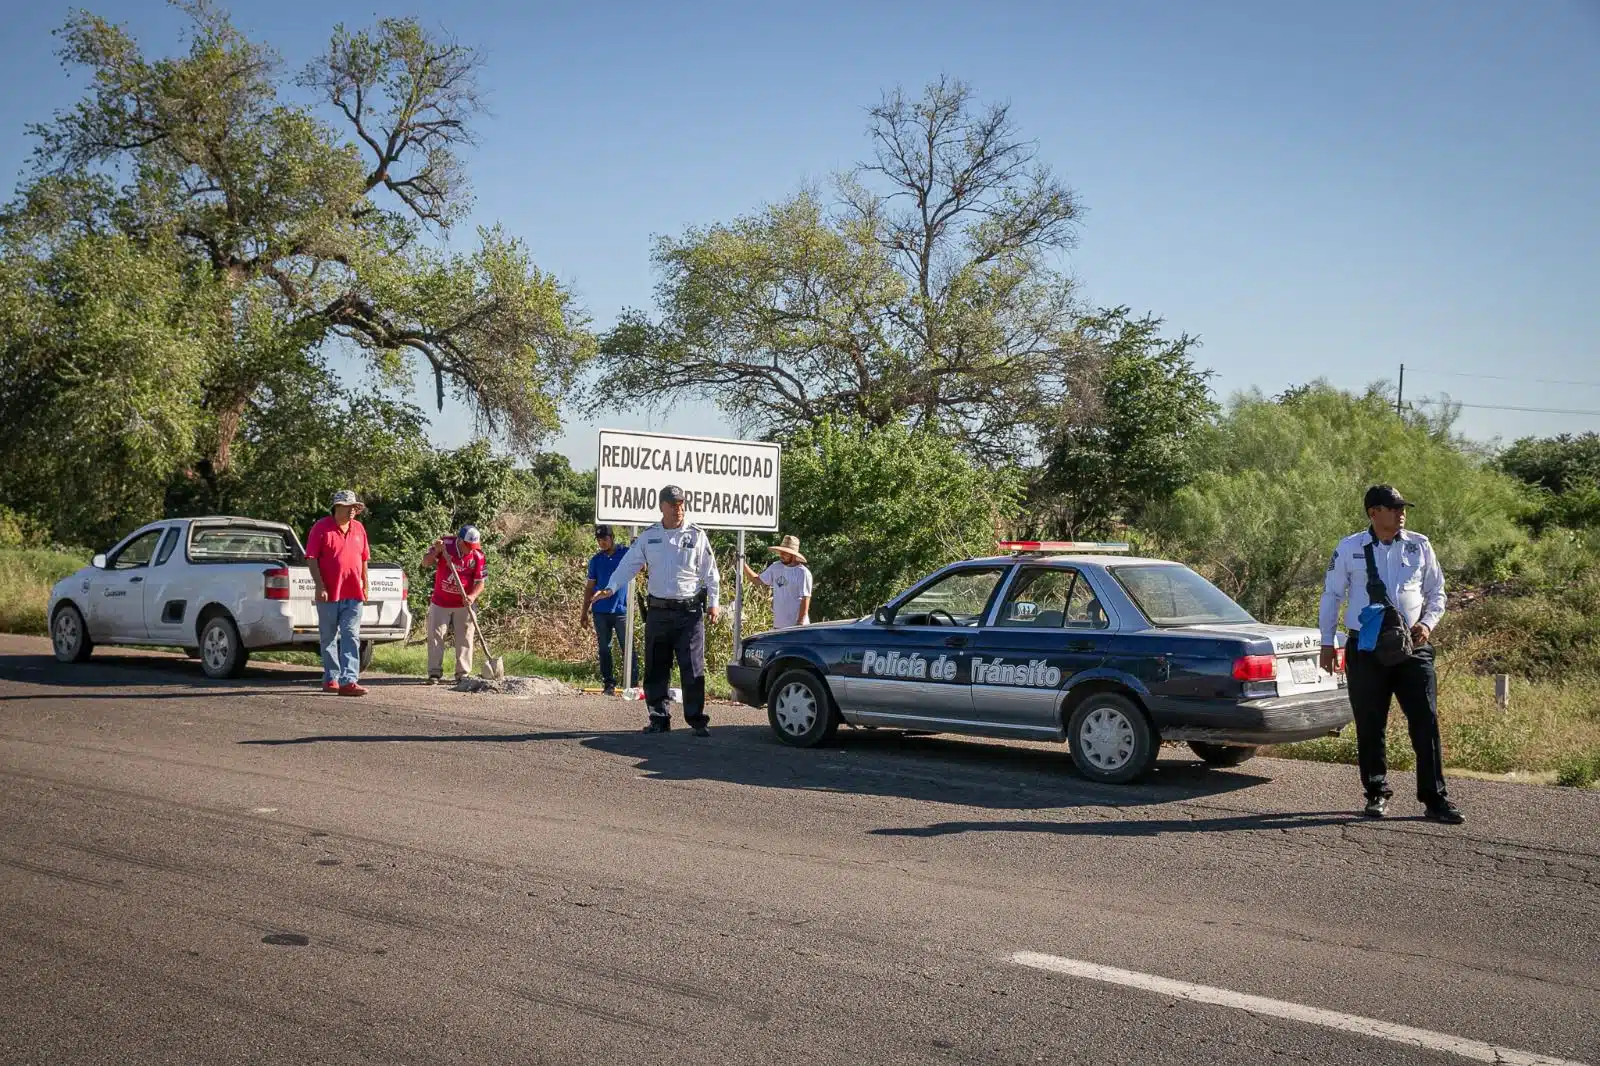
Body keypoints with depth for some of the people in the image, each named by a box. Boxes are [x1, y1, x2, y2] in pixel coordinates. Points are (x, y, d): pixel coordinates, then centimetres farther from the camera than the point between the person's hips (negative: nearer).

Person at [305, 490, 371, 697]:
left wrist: (365, 586, 15)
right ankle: (331, 678, 20)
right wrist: (320, 586, -14)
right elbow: (312, 559, -6)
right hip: (329, 594, -3)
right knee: (328, 638, 9)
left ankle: (349, 680, -11)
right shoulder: (321, 527, -3)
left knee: (351, 637, -6)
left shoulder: (359, 529, 12)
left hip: (353, 594, 3)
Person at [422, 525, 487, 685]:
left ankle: (463, 674, 10)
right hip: (440, 602, 1)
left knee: (465, 639, 2)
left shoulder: (478, 556, -12)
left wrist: (472, 596, -27)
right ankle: (435, 673, 8)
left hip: (463, 604, 0)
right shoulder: (445, 544, -11)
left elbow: (480, 582, -9)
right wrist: (436, 551, -24)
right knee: (435, 636, 2)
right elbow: (425, 563, -5)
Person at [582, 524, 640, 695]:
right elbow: (590, 587, 14)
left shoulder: (626, 553, 0)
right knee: (604, 649, 7)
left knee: (628, 649, -3)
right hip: (600, 611, 3)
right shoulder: (596, 560, 9)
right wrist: (585, 613, 12)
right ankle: (609, 684, 15)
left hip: (621, 610, -3)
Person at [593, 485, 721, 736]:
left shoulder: (697, 536, 2)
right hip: (658, 611, 3)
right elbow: (628, 565, 5)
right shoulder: (648, 537, 7)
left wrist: (713, 603, -4)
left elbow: (710, 572, 4)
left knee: (693, 668, -4)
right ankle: (659, 718, 15)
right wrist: (610, 588, -9)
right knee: (655, 668, 6)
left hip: (690, 611, -2)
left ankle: (697, 720, 3)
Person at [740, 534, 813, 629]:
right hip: (778, 625, 7)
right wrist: (743, 565, 7)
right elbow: (758, 579, 17)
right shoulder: (775, 567, 7)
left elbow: (805, 599, -14)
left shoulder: (803, 573, -13)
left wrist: (800, 622, -17)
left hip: (796, 625, -7)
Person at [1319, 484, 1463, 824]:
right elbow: (1331, 596, 7)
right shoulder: (1349, 549, -1)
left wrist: (1427, 623, -3)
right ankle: (1377, 794, 20)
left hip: (1412, 646, 1)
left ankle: (1434, 799, 4)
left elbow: (1436, 592, 14)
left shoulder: (1419, 546, 4)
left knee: (1426, 722, -3)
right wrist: (1328, 642, 5)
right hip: (1365, 648, -1)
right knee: (1370, 726, 6)